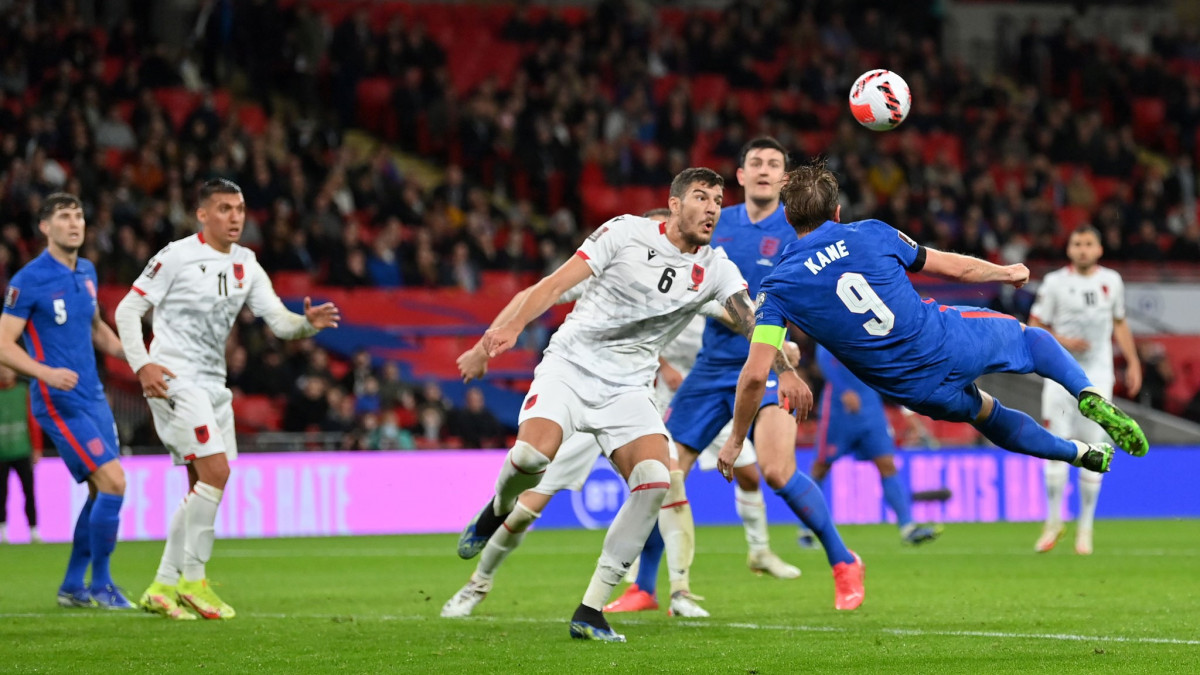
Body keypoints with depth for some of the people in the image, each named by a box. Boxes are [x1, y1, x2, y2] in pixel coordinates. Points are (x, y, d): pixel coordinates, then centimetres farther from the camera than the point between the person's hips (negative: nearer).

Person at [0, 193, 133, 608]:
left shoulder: (86, 272, 10)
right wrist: (45, 372, -29)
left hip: (93, 398, 8)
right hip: (60, 403, -8)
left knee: (103, 492, 9)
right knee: (114, 481, -16)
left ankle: (72, 586, 21)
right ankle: (101, 585, -5)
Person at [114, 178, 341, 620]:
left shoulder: (246, 265, 10)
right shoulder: (176, 257, -8)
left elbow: (278, 320, 7)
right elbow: (127, 310, -5)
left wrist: (308, 324, -15)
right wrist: (141, 365, -16)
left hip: (212, 383, 8)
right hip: (174, 379, -8)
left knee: (204, 487, 7)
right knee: (215, 469, -19)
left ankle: (163, 586, 15)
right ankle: (193, 580, -10)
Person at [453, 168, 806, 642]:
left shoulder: (715, 270, 3)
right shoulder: (627, 233, -6)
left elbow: (755, 320, -6)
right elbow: (559, 282, -11)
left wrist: (786, 370, -24)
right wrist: (513, 325, -25)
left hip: (627, 389, 4)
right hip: (571, 366, -3)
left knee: (655, 481, -20)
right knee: (533, 454, -30)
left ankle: (591, 612, -12)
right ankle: (498, 511, 10)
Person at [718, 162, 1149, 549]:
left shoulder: (778, 289, -7)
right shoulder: (869, 235, -5)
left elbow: (755, 375, -13)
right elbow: (954, 267, 6)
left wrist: (736, 442, 0)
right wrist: (1008, 273, 26)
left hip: (919, 390, 1)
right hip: (951, 342, -1)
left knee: (986, 414, 33)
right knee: (1028, 336, 29)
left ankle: (1082, 454, 42)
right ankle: (1090, 396, 6)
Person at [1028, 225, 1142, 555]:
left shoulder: (1111, 281, 6)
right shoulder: (1055, 283, -3)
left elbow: (1119, 324, 19)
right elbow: (1034, 328, -1)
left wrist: (1133, 362, 13)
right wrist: (1062, 342, -17)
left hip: (1097, 375, 2)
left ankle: (1086, 526, 6)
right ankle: (1054, 521, 11)